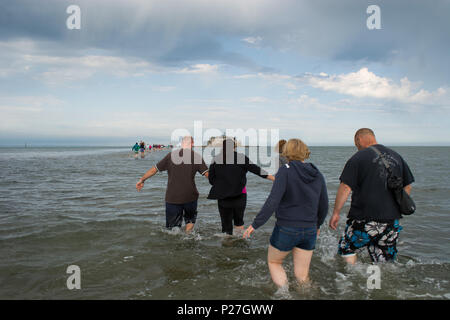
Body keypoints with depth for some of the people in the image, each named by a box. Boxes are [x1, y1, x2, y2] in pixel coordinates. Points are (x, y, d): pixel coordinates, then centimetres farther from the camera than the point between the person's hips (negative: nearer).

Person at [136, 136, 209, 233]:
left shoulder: (171, 155, 1)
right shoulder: (197, 157, -3)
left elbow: (154, 169, 6)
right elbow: (207, 174, -8)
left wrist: (142, 180, 19)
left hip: (172, 197, 0)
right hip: (190, 196, 0)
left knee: (173, 225, 9)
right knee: (190, 219, 24)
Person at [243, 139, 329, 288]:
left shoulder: (285, 171, -13)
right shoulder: (318, 175, 4)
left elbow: (273, 201, -21)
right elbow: (324, 207, 11)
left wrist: (255, 224, -17)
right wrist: (317, 225, 27)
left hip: (286, 229, -4)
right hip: (309, 231, 5)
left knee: (274, 262, 19)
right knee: (302, 276, 16)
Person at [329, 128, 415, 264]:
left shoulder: (358, 157, -7)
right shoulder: (396, 157, 11)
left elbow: (345, 188, -12)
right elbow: (407, 187, 15)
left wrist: (336, 213, -5)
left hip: (365, 219, -5)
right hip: (391, 221, 5)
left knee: (347, 248, 14)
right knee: (385, 261, 13)